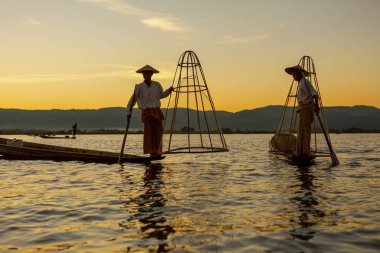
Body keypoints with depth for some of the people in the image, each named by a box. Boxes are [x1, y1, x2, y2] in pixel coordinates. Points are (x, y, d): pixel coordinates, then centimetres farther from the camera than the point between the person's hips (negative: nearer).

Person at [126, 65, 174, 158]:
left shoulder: (157, 85, 6)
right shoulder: (139, 87, -4)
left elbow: (161, 95, 25)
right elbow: (132, 100, 0)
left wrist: (169, 90, 10)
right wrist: (128, 112, -4)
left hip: (157, 111, 3)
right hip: (146, 112, -3)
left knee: (158, 131, -1)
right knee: (149, 131, -9)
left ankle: (157, 152, 9)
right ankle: (151, 152, -2)